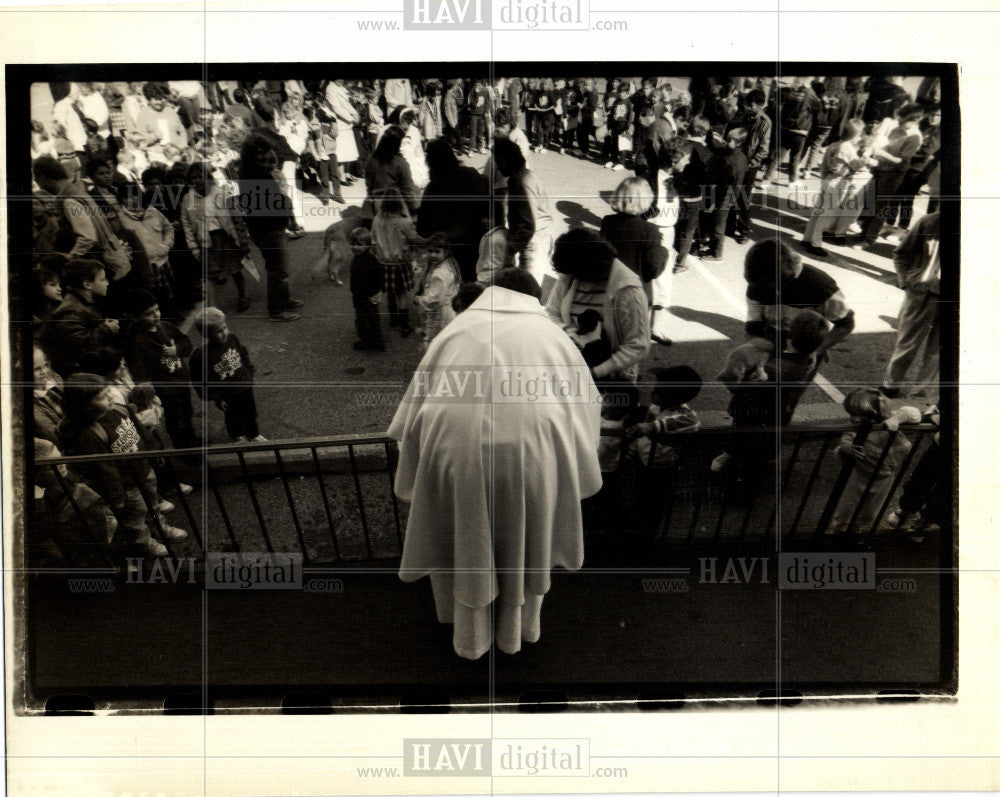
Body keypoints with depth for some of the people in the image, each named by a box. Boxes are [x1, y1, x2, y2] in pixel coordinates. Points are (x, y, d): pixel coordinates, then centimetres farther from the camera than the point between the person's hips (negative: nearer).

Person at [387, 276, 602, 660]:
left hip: (457, 450, 0)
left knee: (467, 541, 20)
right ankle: (518, 631, 41)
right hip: (531, 450, 0)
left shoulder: (456, 330, 17)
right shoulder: (554, 337, 16)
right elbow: (585, 404, 18)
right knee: (525, 540, 22)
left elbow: (416, 400, 16)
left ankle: (470, 638, 37)